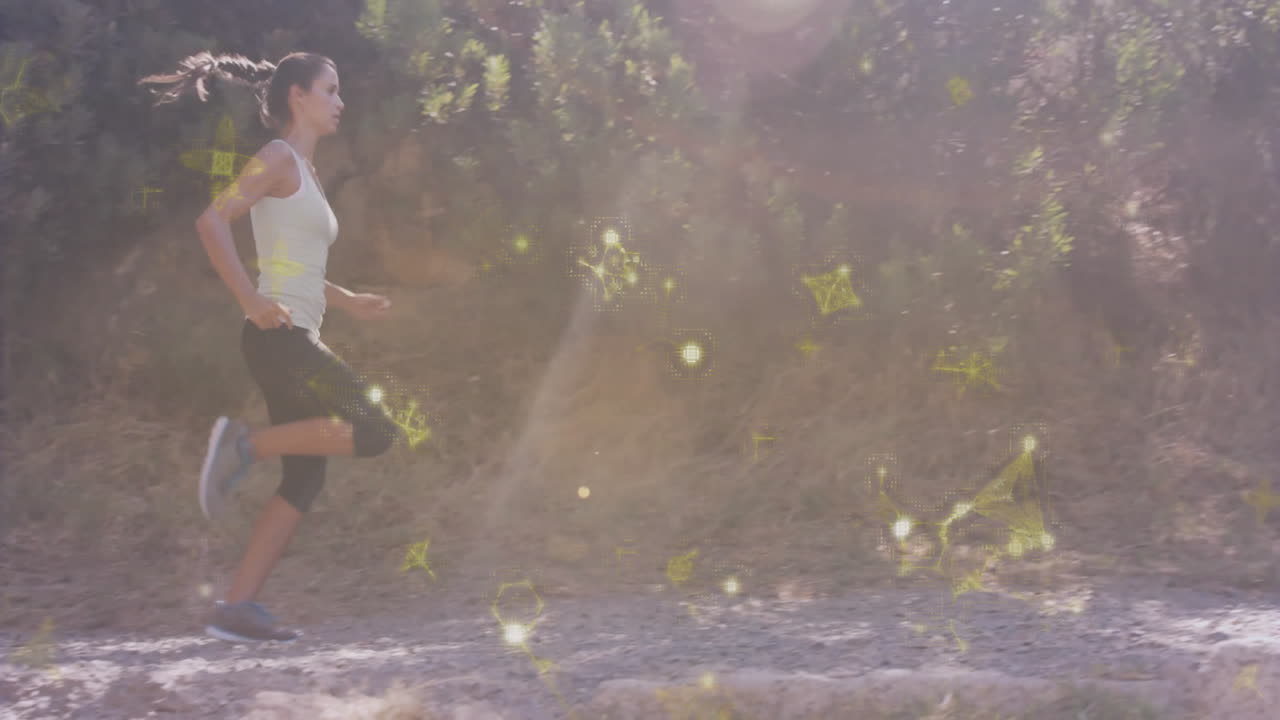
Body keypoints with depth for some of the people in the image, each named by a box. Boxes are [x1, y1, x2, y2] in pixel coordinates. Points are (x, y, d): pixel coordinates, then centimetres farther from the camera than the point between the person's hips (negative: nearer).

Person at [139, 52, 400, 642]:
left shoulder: (304, 172, 21)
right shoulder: (279, 160, -6)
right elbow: (212, 221, -18)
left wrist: (346, 301, 20)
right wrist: (251, 301, -22)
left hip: (297, 340, 9)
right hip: (279, 335, -9)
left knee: (305, 478, 5)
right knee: (374, 432, -16)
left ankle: (237, 607, 3)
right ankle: (245, 444, -9)